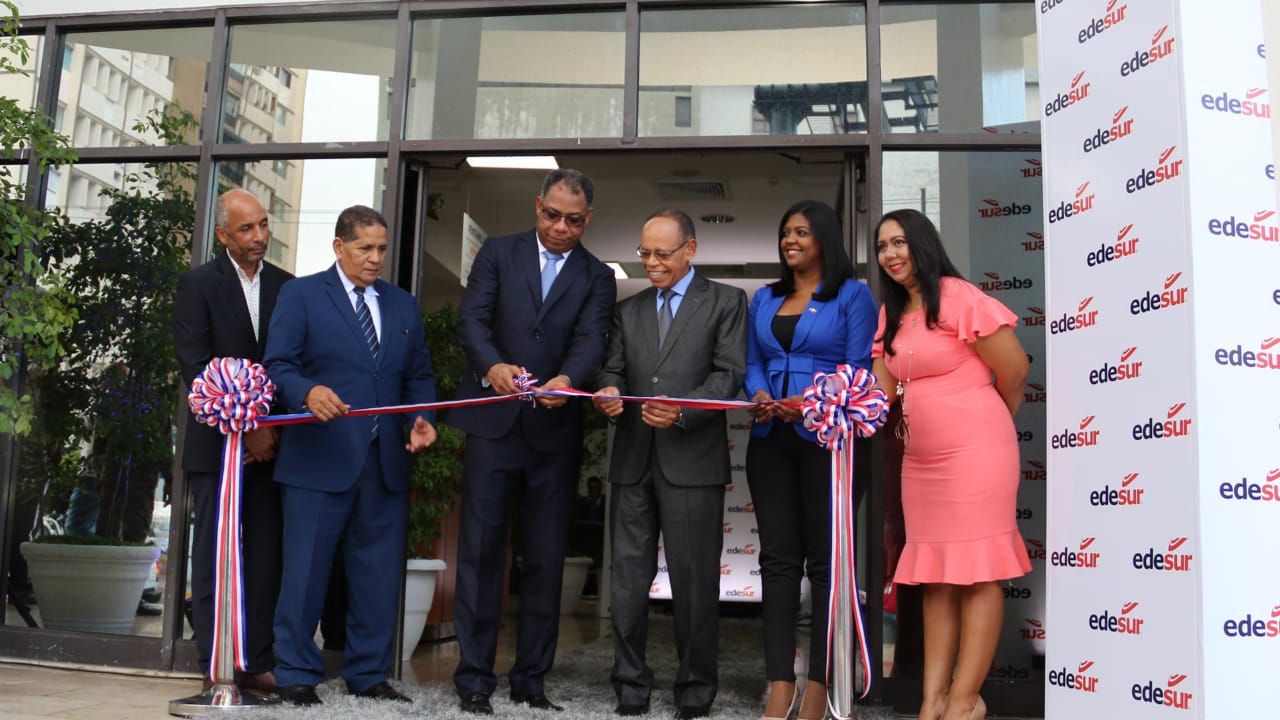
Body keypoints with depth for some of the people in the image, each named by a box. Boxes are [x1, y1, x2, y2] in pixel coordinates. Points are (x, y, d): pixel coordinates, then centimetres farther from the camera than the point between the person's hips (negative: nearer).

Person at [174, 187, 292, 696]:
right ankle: (216, 669, 5)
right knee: (215, 555, 0)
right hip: (219, 443, -2)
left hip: (271, 443, 3)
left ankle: (257, 664, 8)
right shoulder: (198, 284, 1)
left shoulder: (286, 287, 10)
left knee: (267, 557, 1)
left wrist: (274, 428, -3)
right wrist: (243, 427, -11)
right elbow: (194, 366, -6)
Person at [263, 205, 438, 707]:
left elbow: (418, 374, 15)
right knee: (306, 571, 1)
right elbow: (278, 366, -5)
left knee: (379, 574, 9)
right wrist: (309, 392, -26)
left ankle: (368, 674, 21)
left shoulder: (403, 305, 16)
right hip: (319, 458, -4)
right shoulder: (301, 294, 3)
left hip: (386, 461, 5)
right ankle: (296, 675, 14)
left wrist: (421, 418, -4)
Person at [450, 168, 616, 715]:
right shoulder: (499, 253, 9)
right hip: (494, 421, -1)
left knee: (546, 558, 5)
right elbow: (471, 317, -4)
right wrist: (492, 365, -24)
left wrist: (568, 379, -28)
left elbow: (591, 340, -6)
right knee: (480, 551, -1)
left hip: (555, 430, 1)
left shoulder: (597, 277, 10)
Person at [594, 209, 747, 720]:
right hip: (633, 460, 4)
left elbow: (730, 374, -5)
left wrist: (682, 410, -19)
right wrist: (610, 392, -9)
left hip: (692, 459, -4)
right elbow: (614, 369, 15)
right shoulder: (629, 310, 19)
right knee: (628, 577, 6)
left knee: (695, 581, 2)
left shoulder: (725, 302, 5)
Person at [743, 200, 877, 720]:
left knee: (826, 559, 1)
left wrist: (813, 399, -21)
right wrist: (759, 394, -7)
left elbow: (859, 368, -6)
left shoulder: (852, 295, 2)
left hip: (827, 438, -4)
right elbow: (752, 363, 14)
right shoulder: (764, 299, 17)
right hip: (770, 440, 5)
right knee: (778, 559, 2)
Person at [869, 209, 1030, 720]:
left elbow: (1014, 369, -6)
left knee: (976, 572, -3)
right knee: (933, 575, 7)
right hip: (920, 459, 8)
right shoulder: (890, 316, 14)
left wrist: (985, 423, 8)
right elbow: (881, 388, 8)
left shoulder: (959, 299, -8)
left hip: (975, 453, -8)